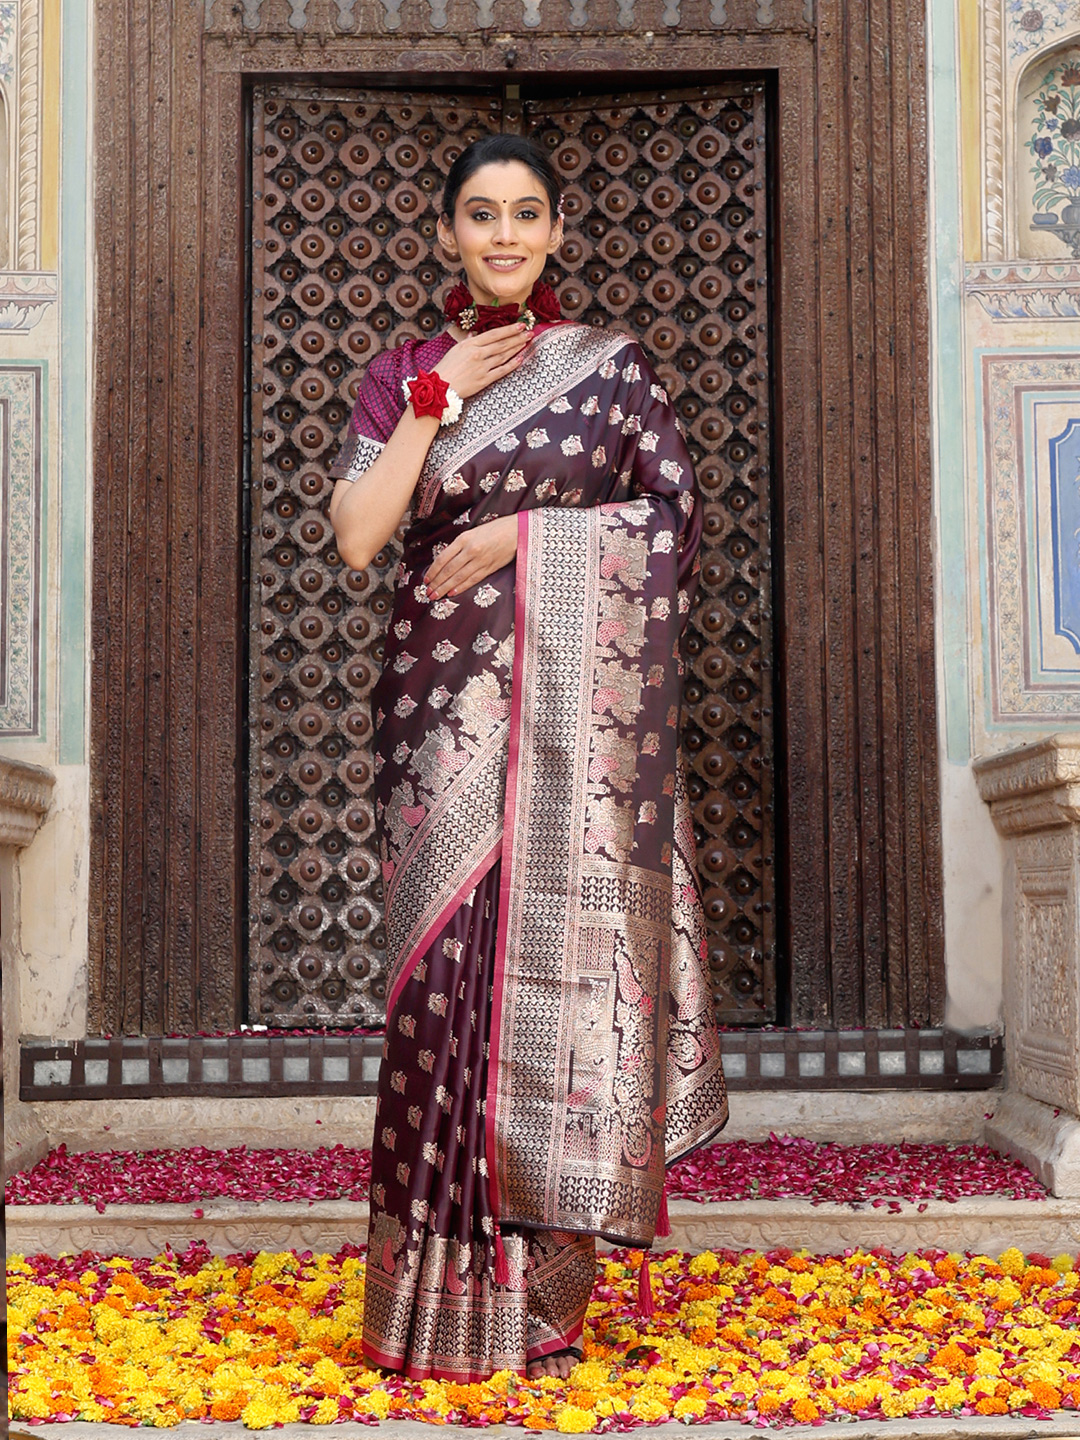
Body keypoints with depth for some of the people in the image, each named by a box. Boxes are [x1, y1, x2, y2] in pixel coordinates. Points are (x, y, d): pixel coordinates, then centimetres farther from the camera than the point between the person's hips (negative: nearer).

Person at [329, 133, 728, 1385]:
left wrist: (530, 534, -8)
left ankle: (545, 1288, 6)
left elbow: (677, 513, 2)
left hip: (573, 698, -1)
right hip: (447, 698, 1)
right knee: (450, 962, -3)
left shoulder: (610, 365, 9)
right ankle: (451, 1295, 7)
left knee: (561, 947, -4)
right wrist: (439, 393, -4)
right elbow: (356, 534, -1)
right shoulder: (402, 374, 12)